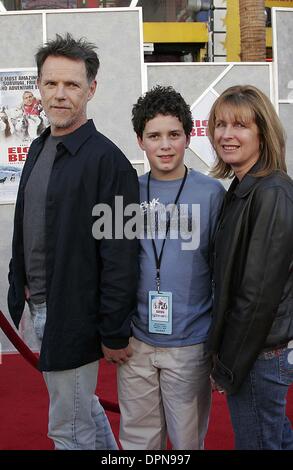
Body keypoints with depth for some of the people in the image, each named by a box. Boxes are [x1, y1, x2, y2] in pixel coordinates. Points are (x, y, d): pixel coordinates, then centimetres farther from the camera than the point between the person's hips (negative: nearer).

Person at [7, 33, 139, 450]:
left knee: (69, 427, 6)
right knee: (83, 404, 24)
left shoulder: (107, 160, -18)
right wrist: (21, 285, 11)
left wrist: (114, 334, -17)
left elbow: (119, 256, -19)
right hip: (39, 306, 8)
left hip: (73, 317, -8)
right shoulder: (38, 149, 8)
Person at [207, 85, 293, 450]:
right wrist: (223, 353, 12)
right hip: (258, 349, 9)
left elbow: (259, 293, -22)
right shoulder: (242, 189, 9)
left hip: (259, 352, -9)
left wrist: (228, 368, -15)